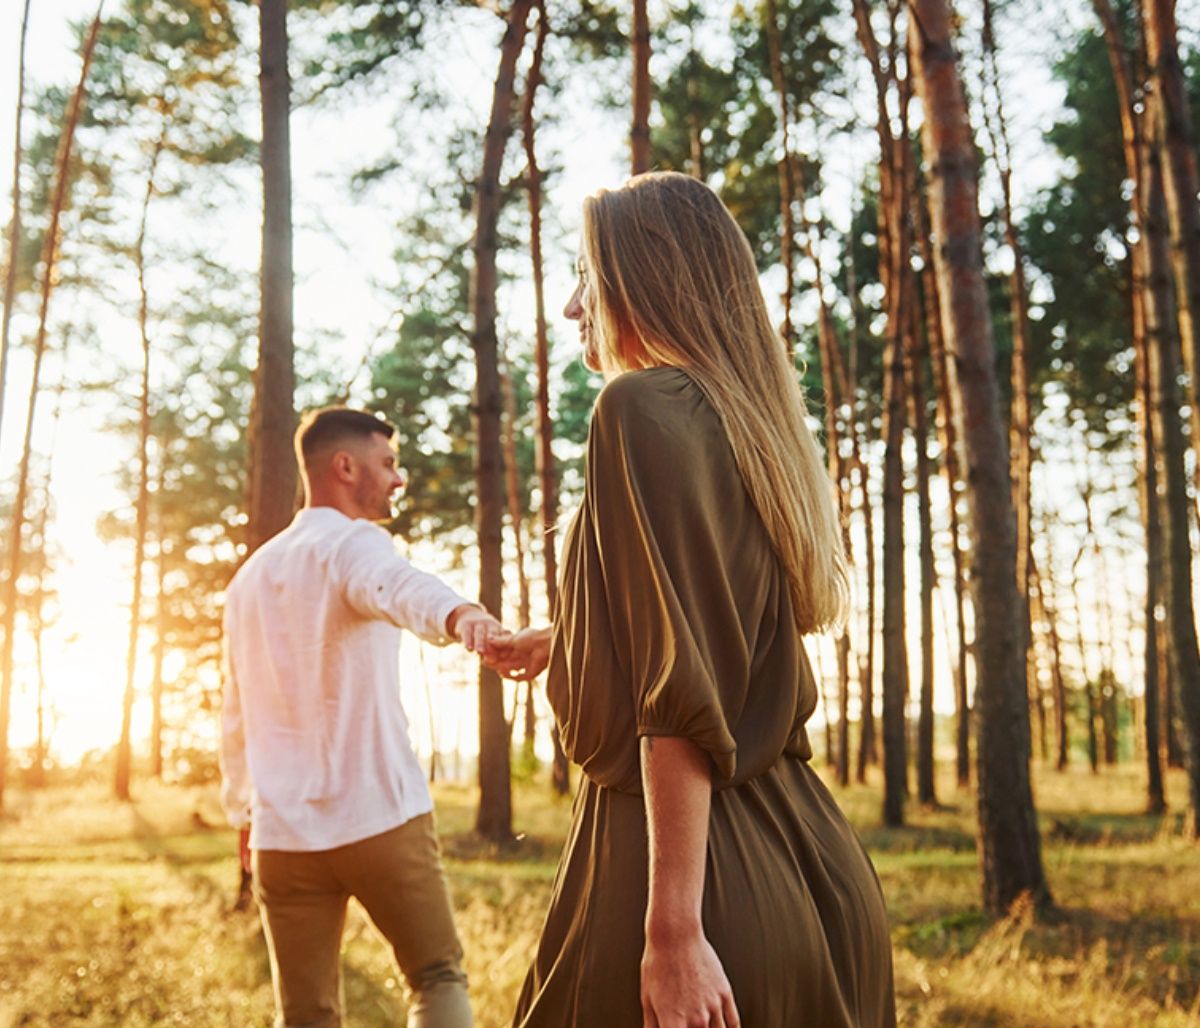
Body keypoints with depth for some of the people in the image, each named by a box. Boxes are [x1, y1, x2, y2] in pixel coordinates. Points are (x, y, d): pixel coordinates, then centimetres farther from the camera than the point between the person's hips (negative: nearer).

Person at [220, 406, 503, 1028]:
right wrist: (460, 614, -50)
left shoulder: (250, 577, 16)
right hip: (380, 815, -6)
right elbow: (396, 584, -30)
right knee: (438, 978, 7)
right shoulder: (353, 543, -5)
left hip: (282, 831, 6)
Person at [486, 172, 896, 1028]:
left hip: (686, 857, -9)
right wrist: (565, 642, 41)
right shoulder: (748, 422, 14)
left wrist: (672, 929, -22)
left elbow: (682, 689, -21)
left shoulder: (645, 406, -13)